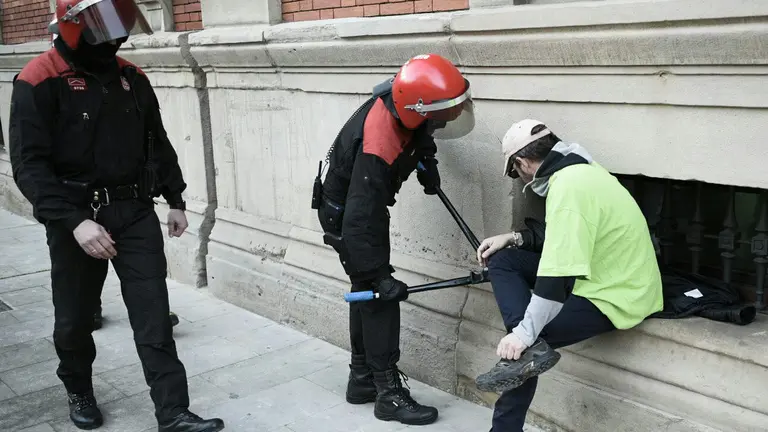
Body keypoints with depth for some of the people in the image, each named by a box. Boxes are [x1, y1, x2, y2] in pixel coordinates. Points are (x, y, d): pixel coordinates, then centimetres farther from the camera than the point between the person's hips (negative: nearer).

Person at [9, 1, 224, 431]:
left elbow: (158, 143, 17)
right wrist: (73, 221, -26)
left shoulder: (132, 77, 7)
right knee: (75, 317, 12)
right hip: (77, 219, -3)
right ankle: (79, 392, 39)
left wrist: (175, 200, 15)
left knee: (154, 315, -2)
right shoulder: (40, 82, -11)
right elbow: (30, 166, -17)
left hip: (136, 213, 4)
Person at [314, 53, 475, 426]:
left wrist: (425, 160, 1)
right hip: (344, 213, -9)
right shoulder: (379, 148, -40)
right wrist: (379, 276, -31)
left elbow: (420, 130, 11)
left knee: (366, 289, 15)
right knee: (379, 296, -8)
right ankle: (389, 394, 2)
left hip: (361, 199, 9)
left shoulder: (399, 94, -17)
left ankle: (363, 379, 28)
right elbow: (359, 222, -36)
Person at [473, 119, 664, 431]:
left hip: (613, 297, -10)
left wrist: (525, 334, -25)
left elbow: (559, 277, -30)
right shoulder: (576, 170, 4)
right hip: (609, 275, 10)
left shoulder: (569, 187, -25)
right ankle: (532, 345, -6)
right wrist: (515, 238, 9)